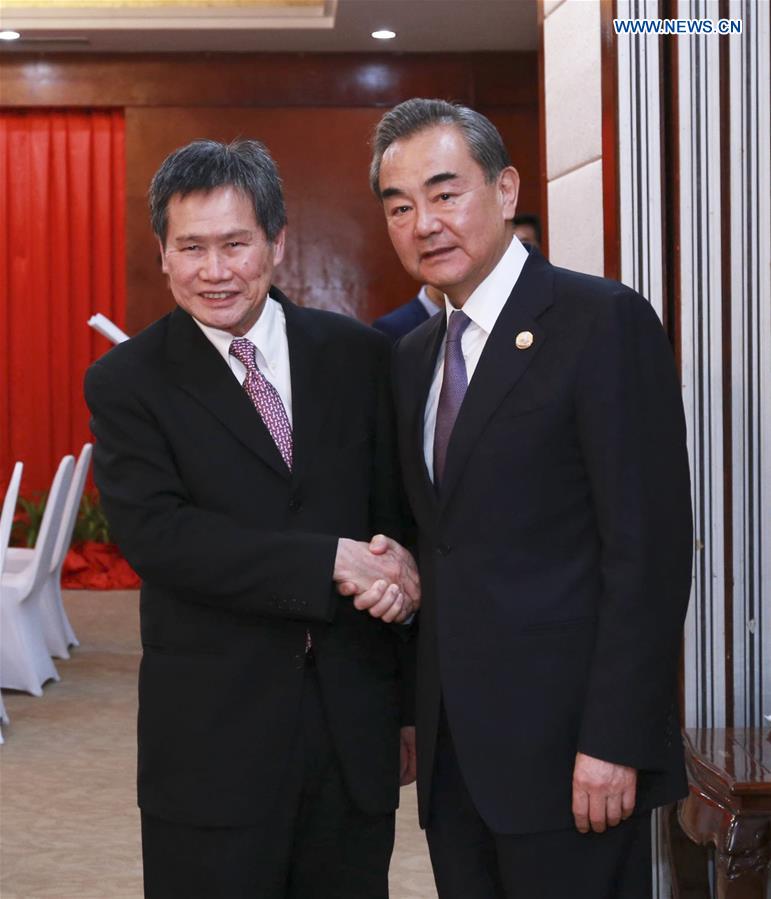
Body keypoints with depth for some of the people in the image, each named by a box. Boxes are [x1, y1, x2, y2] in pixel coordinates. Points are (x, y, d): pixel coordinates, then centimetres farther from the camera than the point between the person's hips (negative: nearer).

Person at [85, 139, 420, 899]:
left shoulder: (357, 356, 5)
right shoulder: (127, 381, -2)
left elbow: (399, 519, 9)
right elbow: (154, 531, -15)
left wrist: (410, 705, 8)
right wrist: (333, 562, -21)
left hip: (355, 725, 3)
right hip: (213, 744, -2)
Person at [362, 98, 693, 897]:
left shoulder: (605, 323, -9)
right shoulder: (413, 357, 14)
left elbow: (649, 549, -14)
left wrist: (615, 741, -18)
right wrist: (405, 711, 10)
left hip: (566, 751, -7)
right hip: (453, 750, 7)